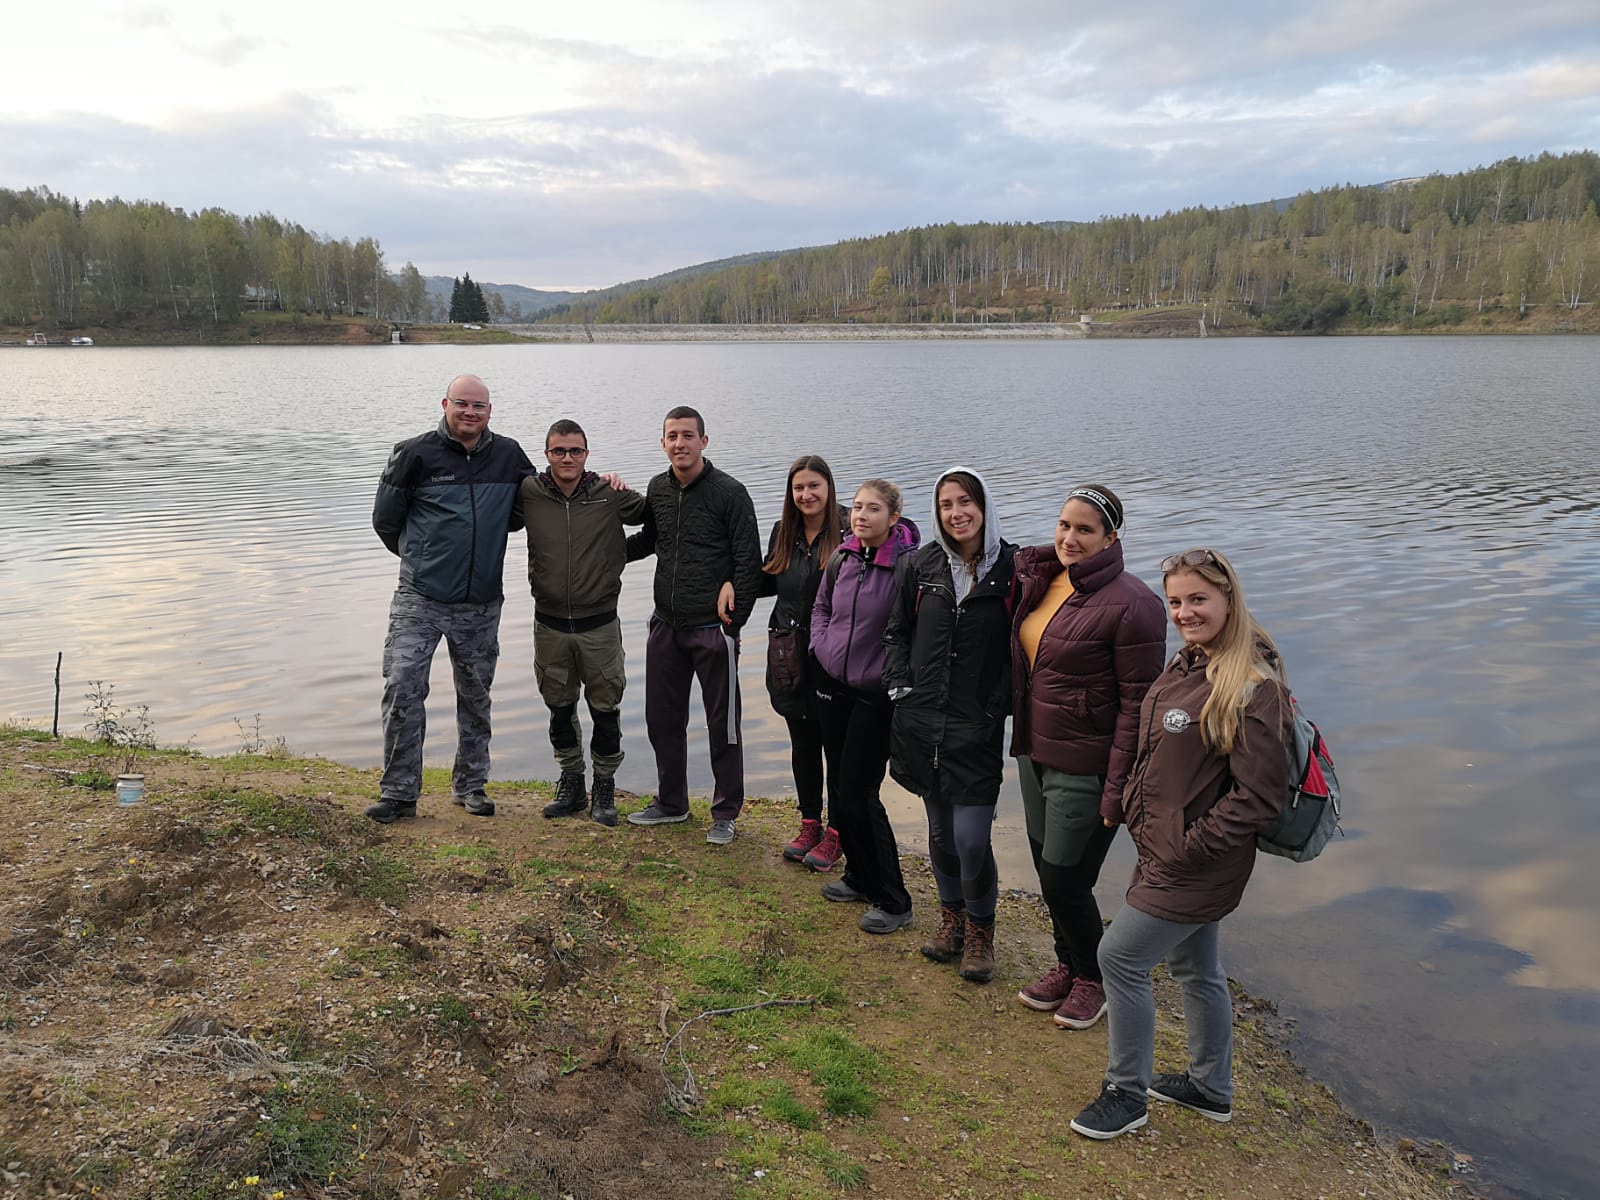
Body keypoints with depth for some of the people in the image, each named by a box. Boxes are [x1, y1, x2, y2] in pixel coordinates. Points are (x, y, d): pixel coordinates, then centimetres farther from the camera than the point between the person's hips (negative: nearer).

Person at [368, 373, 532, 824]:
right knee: (402, 689, -8)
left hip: (481, 604, 3)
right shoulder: (415, 454, -6)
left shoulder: (509, 456, 3)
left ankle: (470, 784, 27)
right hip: (419, 600, -3)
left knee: (475, 695, 12)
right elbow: (385, 520, 4)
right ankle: (399, 792, 3)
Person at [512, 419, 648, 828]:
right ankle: (571, 784, 30)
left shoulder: (610, 494, -6)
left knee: (605, 710, 6)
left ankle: (604, 788, 22)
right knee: (560, 709, 14)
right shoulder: (529, 494, -4)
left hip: (599, 625, -2)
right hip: (550, 625, 2)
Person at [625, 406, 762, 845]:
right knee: (662, 718, 14)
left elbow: (749, 561, -10)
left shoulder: (729, 492, -10)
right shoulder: (657, 489, 8)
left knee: (722, 724, 4)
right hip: (665, 626, 6)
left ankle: (725, 813, 18)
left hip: (713, 628, -6)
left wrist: (734, 620, -14)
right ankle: (671, 803, 31)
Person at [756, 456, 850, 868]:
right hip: (791, 656, 6)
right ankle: (809, 824, 31)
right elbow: (769, 582, 18)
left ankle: (835, 834, 19)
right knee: (802, 743, 16)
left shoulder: (850, 531, -12)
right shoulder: (783, 532, 7)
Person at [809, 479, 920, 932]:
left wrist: (889, 674, -15)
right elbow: (821, 607, 18)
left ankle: (892, 902, 10)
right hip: (832, 687, 6)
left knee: (858, 794, -4)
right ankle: (860, 877, 33)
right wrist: (823, 646, 4)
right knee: (839, 786, 14)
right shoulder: (842, 558, 1)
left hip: (875, 695, -6)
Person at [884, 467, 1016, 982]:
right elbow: (897, 632, 13)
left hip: (977, 728, -3)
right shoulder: (921, 565, 3)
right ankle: (952, 917, 36)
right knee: (940, 829, 15)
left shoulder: (1012, 569, -7)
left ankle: (980, 930, 20)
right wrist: (899, 685, 2)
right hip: (922, 722, 3)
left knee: (971, 839, -6)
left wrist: (1000, 706, -9)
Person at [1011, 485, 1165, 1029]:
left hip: (1085, 770, -7)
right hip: (1034, 754, 7)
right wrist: (1023, 738, 12)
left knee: (1064, 882, 3)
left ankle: (1093, 979, 28)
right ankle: (1068, 965, 41)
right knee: (1048, 872, 19)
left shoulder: (1130, 603, -19)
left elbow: (1137, 705, -18)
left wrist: (1117, 791, -18)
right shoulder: (1040, 581, 3)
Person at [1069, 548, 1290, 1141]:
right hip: (1166, 852, 8)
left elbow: (1258, 797, -24)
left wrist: (1187, 847, -20)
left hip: (1194, 866, -8)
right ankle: (1210, 1088, 40)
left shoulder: (1252, 688, -22)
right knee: (1194, 967, 21)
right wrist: (1137, 811, 7)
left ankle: (1128, 1093, 19)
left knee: (1120, 958, 0)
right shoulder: (1185, 667, 5)